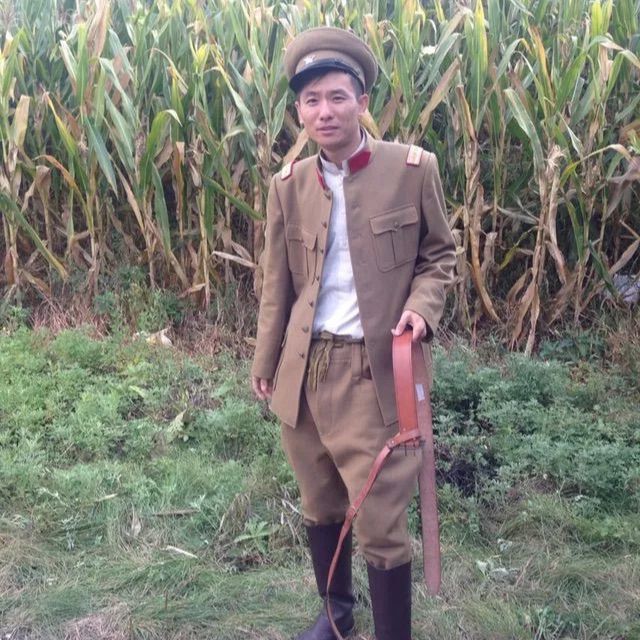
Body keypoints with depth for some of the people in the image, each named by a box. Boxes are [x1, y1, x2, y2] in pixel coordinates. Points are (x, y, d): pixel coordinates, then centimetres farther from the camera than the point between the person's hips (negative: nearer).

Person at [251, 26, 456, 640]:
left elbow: (439, 253, 6)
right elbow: (277, 286, 10)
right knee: (320, 505, 20)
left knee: (380, 523, 1)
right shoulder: (288, 185, 3)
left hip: (376, 370, -4)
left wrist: (421, 307, -14)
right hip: (305, 368, 4)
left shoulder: (413, 169, -6)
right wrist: (264, 366, 14)